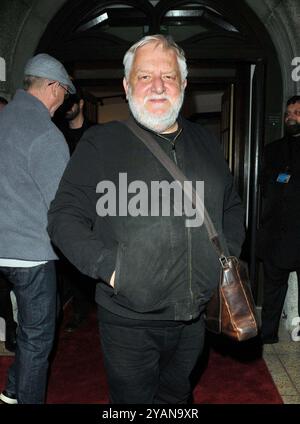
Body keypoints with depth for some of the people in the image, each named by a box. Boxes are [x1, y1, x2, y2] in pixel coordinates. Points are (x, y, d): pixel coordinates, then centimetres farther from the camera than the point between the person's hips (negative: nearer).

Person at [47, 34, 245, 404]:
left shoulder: (205, 143, 8)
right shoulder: (100, 143, -7)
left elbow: (232, 208, 18)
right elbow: (64, 217, -9)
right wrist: (109, 268, -21)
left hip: (196, 317, 5)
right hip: (130, 321, -4)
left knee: (177, 395, 26)